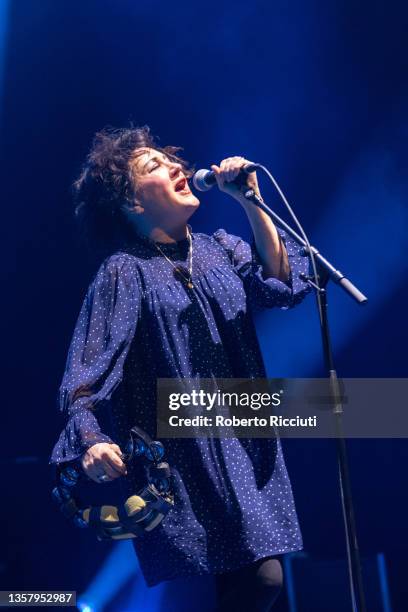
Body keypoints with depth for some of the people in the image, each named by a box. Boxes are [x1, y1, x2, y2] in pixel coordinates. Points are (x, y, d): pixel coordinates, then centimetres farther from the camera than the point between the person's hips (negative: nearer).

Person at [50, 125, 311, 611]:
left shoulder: (220, 249, 12)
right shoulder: (125, 271, -5)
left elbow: (282, 286, -3)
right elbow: (88, 369, -13)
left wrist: (248, 201, -6)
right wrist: (91, 440, -31)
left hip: (247, 442, 6)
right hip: (186, 455, -5)